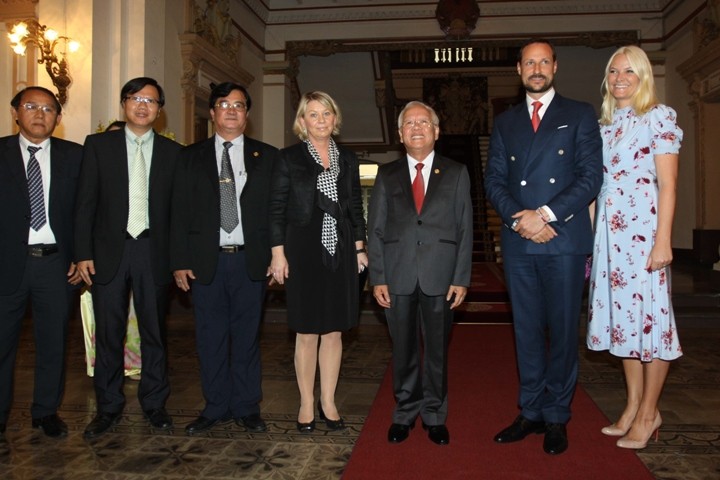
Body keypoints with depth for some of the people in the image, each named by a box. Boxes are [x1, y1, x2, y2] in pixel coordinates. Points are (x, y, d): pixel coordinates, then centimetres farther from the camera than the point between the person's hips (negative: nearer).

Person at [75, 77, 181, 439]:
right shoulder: (98, 145, 6)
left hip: (153, 252, 0)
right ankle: (108, 407, 21)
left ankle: (154, 404, 23)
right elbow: (86, 202, 2)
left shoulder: (172, 152, 7)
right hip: (109, 251, 0)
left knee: (154, 331, 8)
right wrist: (83, 253, -5)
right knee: (108, 334, 7)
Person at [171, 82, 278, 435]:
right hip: (206, 260, 1)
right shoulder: (190, 157, 9)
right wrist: (179, 261, -2)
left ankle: (246, 407, 20)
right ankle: (215, 407, 21)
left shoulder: (267, 156, 8)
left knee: (247, 336, 7)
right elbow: (180, 212, 5)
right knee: (210, 338, 7)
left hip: (250, 260, 0)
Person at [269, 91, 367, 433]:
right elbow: (276, 208, -2)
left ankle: (328, 402, 20)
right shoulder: (289, 158, 1)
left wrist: (359, 247, 6)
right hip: (304, 251, -3)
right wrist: (278, 253, -7)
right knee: (307, 332, 4)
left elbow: (356, 207, 13)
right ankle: (306, 404, 17)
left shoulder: (347, 159, 11)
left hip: (340, 252, 3)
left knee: (334, 331, 8)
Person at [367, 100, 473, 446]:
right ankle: (405, 414, 25)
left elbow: (465, 229, 4)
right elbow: (375, 229, 6)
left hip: (440, 277, -1)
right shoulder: (387, 175, 10)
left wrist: (461, 278, -4)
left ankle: (434, 416, 24)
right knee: (403, 350, 9)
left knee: (437, 349, 8)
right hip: (398, 277, 1)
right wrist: (377, 278, -2)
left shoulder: (456, 173, 8)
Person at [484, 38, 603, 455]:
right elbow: (494, 181, 9)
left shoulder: (580, 115, 7)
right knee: (527, 331, 9)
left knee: (562, 332, 2)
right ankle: (531, 412, 19)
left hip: (565, 239, -3)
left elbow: (591, 177, -3)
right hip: (519, 242, 3)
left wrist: (546, 214, -13)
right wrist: (518, 217, -9)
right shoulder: (505, 123, 16)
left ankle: (556, 418, 15)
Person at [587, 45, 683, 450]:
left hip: (644, 229, -6)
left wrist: (663, 241, -16)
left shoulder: (659, 117, -2)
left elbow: (668, 184, -9)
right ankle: (634, 406, 21)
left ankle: (648, 414, 12)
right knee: (622, 314, 10)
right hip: (609, 230, 6)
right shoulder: (605, 124, 15)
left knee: (649, 314, 0)